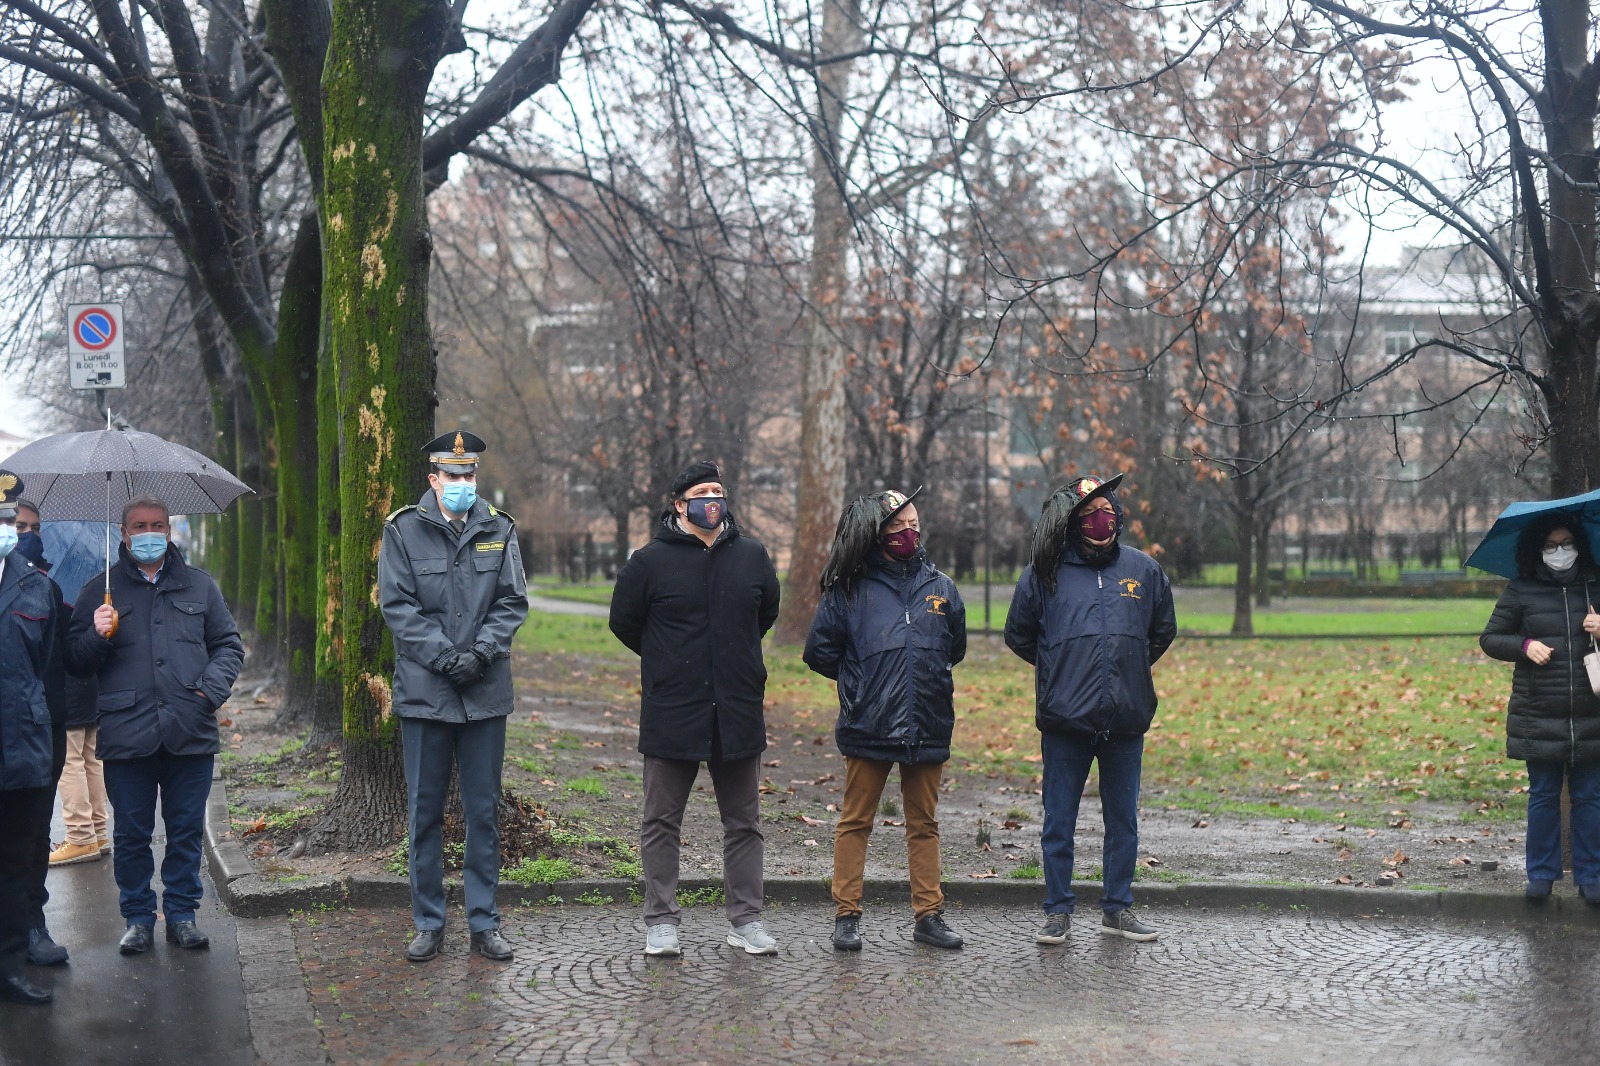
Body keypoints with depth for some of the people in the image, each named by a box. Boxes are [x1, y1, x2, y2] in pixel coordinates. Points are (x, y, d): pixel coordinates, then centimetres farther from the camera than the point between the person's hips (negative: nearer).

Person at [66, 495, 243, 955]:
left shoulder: (199, 586, 13)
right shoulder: (100, 590, 9)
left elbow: (228, 645, 14)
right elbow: (75, 662, 8)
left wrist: (211, 690, -2)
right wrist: (98, 636, -13)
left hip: (190, 732, 1)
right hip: (126, 735, -1)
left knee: (187, 830, 7)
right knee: (132, 834, 5)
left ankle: (181, 914, 18)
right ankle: (138, 917, 18)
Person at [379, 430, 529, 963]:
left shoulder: (498, 529, 6)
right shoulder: (403, 530, 0)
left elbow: (513, 601, 4)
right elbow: (397, 605, -4)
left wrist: (482, 651, -11)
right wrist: (444, 656, -14)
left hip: (487, 693, 2)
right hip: (424, 691, -1)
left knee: (484, 812, 7)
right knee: (425, 813, 6)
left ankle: (483, 923, 17)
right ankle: (428, 924, 17)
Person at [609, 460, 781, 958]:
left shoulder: (752, 556, 4)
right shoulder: (651, 560, -5)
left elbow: (766, 614, 21)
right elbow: (623, 621, 5)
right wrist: (669, 662, 9)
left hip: (738, 711, 3)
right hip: (672, 712, -3)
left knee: (744, 822, 9)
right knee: (662, 822, 5)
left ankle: (746, 920, 19)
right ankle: (661, 921, 15)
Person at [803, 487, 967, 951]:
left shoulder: (940, 587, 7)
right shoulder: (850, 588, -2)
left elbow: (955, 649, 22)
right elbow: (819, 651, 3)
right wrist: (860, 682, 5)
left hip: (927, 727, 3)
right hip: (868, 729, -3)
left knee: (924, 824, 11)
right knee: (855, 822, 4)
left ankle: (929, 916, 17)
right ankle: (846, 916, 11)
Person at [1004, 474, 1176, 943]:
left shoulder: (1144, 569, 6)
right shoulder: (1045, 573, 0)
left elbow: (1163, 630, 20)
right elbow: (1018, 635, 11)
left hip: (1126, 720, 2)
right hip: (1065, 721, -2)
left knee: (1123, 820, 11)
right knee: (1058, 822, 4)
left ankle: (1118, 908, 23)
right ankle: (1058, 910, 15)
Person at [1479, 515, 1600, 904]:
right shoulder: (1521, 592, 1)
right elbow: (1489, 639, 5)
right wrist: (1525, 645, -12)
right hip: (1539, 715, -1)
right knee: (1543, 796, 7)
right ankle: (1541, 875, 18)